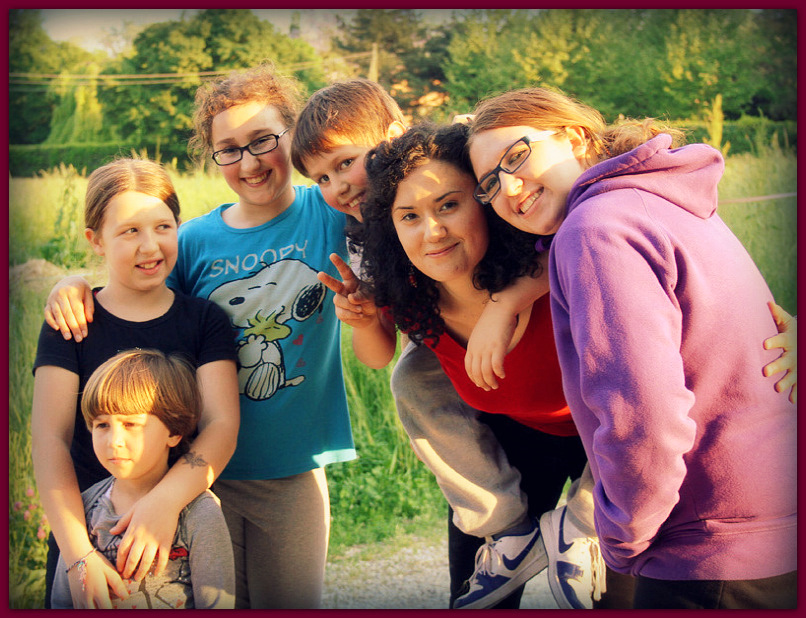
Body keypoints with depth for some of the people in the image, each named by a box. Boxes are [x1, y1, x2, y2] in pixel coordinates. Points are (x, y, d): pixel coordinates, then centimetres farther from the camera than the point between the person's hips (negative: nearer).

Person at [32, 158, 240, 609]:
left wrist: (166, 500, -28)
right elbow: (50, 439, -10)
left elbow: (223, 425, -10)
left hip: (184, 529, 1)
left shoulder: (205, 319, 0)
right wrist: (79, 553, -22)